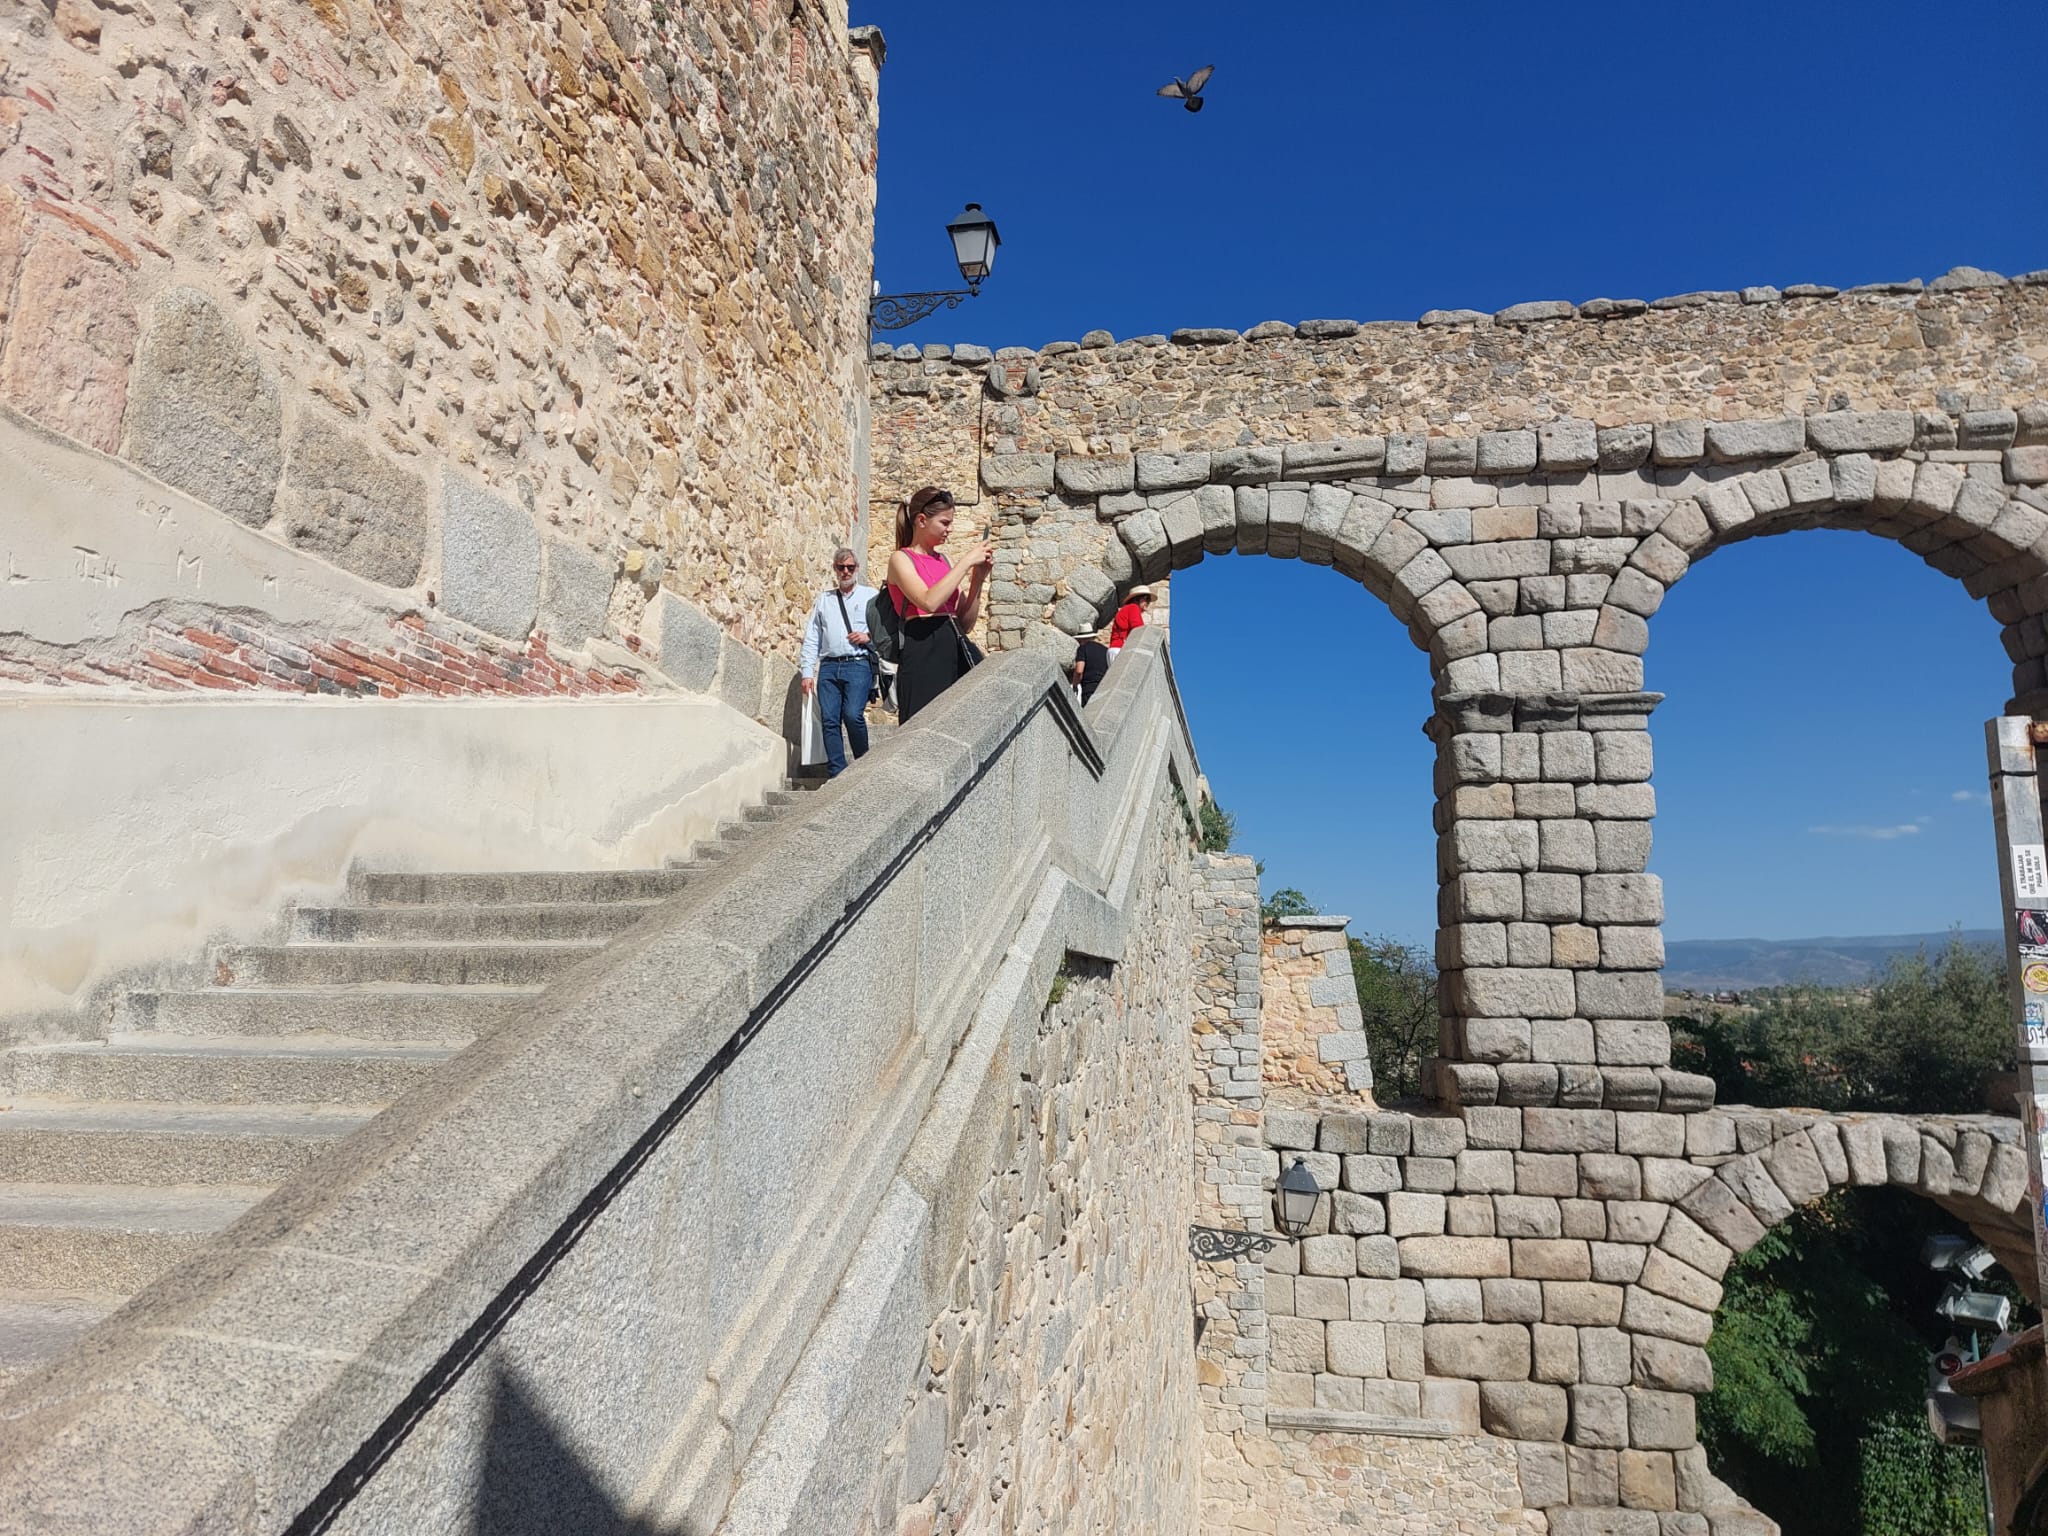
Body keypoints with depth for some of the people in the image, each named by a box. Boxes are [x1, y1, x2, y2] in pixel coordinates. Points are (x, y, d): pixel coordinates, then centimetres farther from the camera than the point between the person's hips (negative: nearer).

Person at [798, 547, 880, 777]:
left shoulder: (871, 596, 13)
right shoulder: (823, 600, 21)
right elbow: (811, 639, 16)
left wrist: (869, 637, -10)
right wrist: (807, 672, 7)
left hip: (858, 664, -3)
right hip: (828, 667, 4)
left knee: (853, 715, -19)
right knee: (830, 721, -5)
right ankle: (837, 774, -2)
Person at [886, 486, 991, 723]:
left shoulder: (944, 560, 19)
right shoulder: (901, 559, 1)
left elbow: (966, 622, 17)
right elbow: (929, 602, -19)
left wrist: (977, 579, 4)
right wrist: (967, 561, -12)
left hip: (957, 649, 6)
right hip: (924, 653, -6)